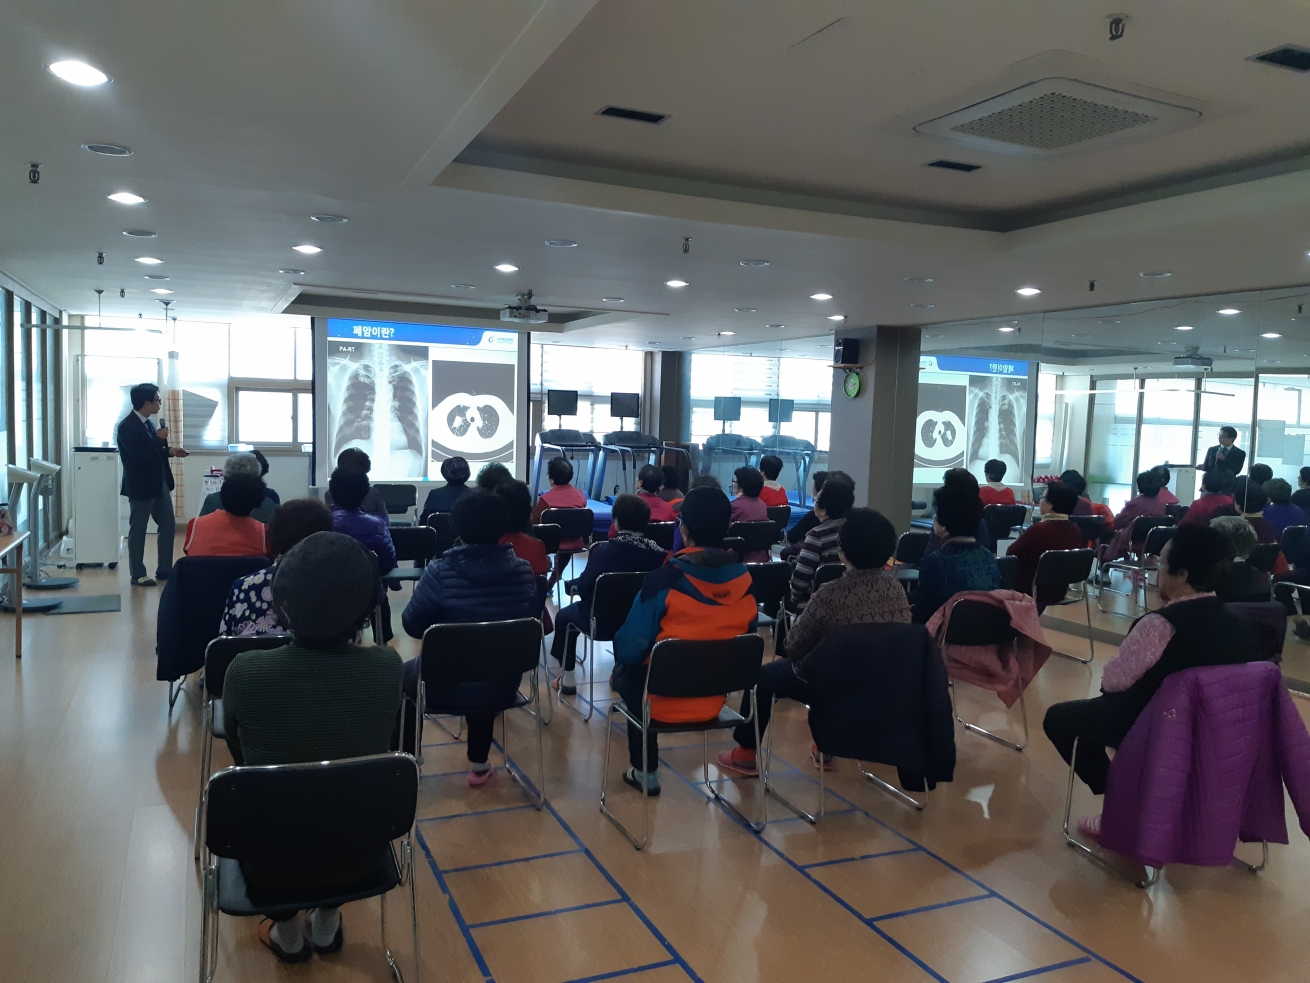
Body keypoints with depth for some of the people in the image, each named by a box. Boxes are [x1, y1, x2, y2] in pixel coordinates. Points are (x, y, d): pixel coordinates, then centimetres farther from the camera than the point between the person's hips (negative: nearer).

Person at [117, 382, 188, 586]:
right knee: (138, 531, 3)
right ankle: (138, 575, 13)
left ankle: (164, 570, 22)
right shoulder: (127, 426, -17)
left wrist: (169, 451, 4)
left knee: (168, 527, 12)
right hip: (140, 486, -9)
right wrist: (159, 438, -18)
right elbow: (140, 455, -26)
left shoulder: (146, 423, 11)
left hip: (159, 483, 9)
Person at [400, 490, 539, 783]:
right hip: (503, 685, 3)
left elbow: (412, 625, -9)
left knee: (405, 673, 30)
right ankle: (479, 765, 44)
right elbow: (532, 620, 6)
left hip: (447, 686, -3)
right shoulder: (523, 571, -9)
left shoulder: (441, 571, -20)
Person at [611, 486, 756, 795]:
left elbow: (631, 646, -17)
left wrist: (621, 662, 6)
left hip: (664, 699, -5)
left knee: (625, 674, 28)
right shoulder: (743, 578, -8)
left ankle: (645, 773, 34)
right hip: (716, 697, 5)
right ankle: (644, 769, 39)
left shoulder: (665, 579, -23)